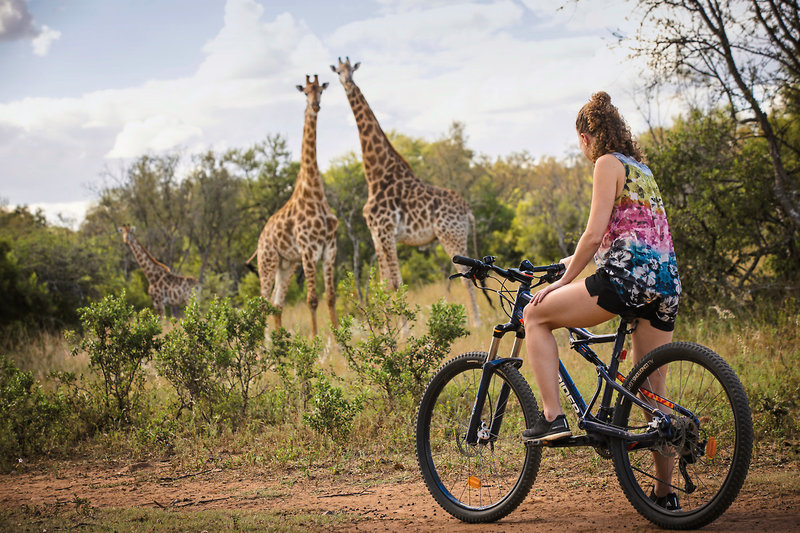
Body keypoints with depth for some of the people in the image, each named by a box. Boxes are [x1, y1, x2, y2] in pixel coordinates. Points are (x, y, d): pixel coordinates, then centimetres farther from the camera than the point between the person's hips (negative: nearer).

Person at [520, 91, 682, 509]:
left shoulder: (608, 164, 0)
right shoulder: (641, 168, 26)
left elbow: (594, 235, -9)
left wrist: (562, 282, 0)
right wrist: (575, 262, 41)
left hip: (628, 273, -8)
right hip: (666, 280, 9)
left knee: (535, 316, 6)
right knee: (652, 391, 13)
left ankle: (552, 416, -4)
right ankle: (664, 492, 17)